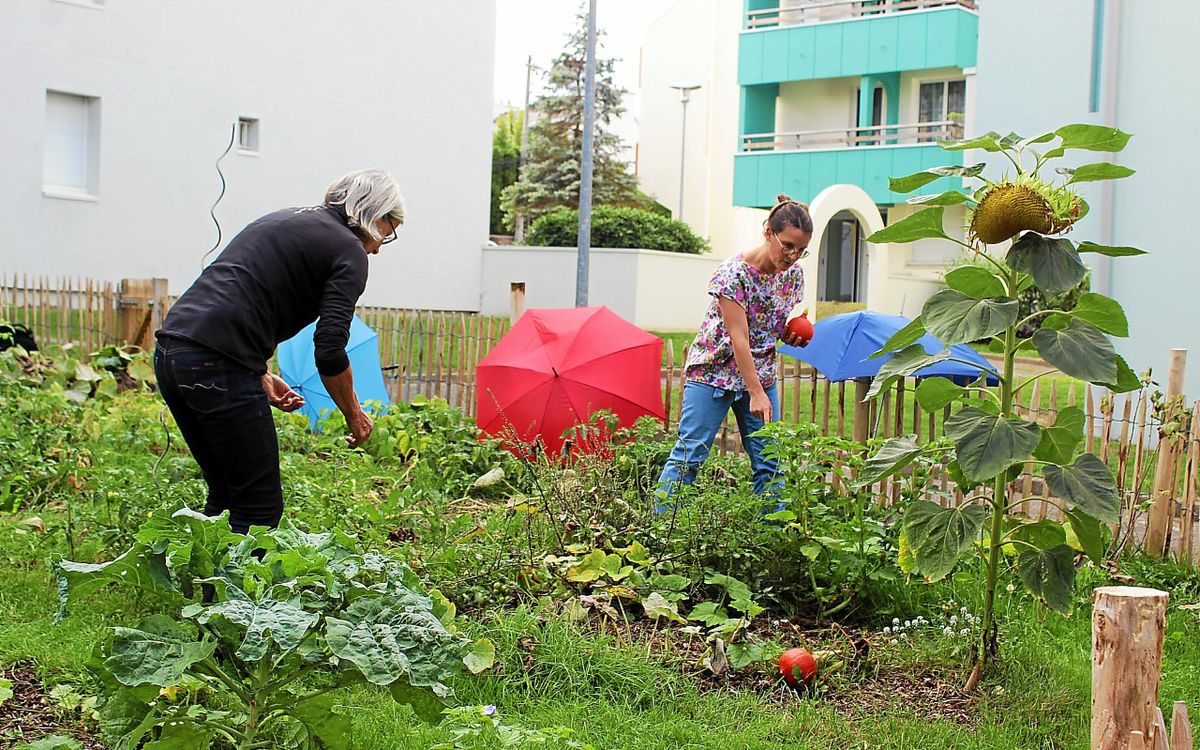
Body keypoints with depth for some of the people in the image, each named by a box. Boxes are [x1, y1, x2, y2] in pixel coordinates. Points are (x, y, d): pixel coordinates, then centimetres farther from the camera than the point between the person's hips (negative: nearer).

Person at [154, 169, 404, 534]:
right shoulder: (349, 251, 1)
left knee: (226, 496, 19)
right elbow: (329, 352, -8)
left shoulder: (283, 220, 26)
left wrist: (260, 375, 25)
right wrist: (354, 415, 7)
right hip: (218, 366, -9)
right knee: (260, 508, -1)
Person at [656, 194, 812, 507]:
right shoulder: (733, 273, -19)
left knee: (769, 462, 3)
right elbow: (738, 338, -23)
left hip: (761, 374, 6)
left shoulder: (794, 275, 0)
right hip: (714, 371, -6)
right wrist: (756, 394, -28)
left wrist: (792, 336, -7)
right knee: (689, 454, -6)